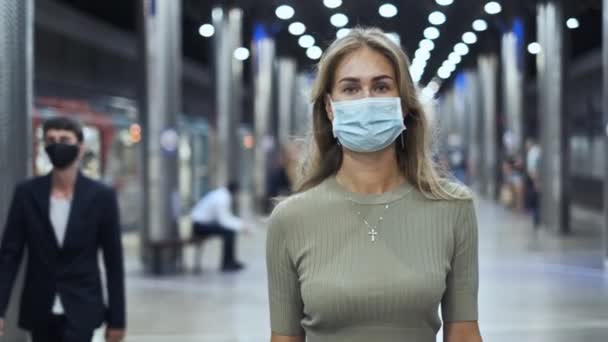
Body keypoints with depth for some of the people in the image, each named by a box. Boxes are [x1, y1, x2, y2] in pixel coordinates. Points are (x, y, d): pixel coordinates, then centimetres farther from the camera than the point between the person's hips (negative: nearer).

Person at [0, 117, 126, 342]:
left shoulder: (101, 196, -5)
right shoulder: (27, 193, 0)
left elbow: (113, 261, -2)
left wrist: (116, 319, -1)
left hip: (81, 310, -3)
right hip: (40, 311, 3)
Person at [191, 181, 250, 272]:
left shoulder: (223, 195, 7)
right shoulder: (221, 199, -24)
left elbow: (226, 216, 17)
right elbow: (224, 221, -24)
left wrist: (240, 222, 6)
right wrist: (241, 227, -19)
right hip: (200, 226, -10)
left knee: (232, 227, 10)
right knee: (229, 231, -21)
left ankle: (230, 260, 16)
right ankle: (227, 264, -12)